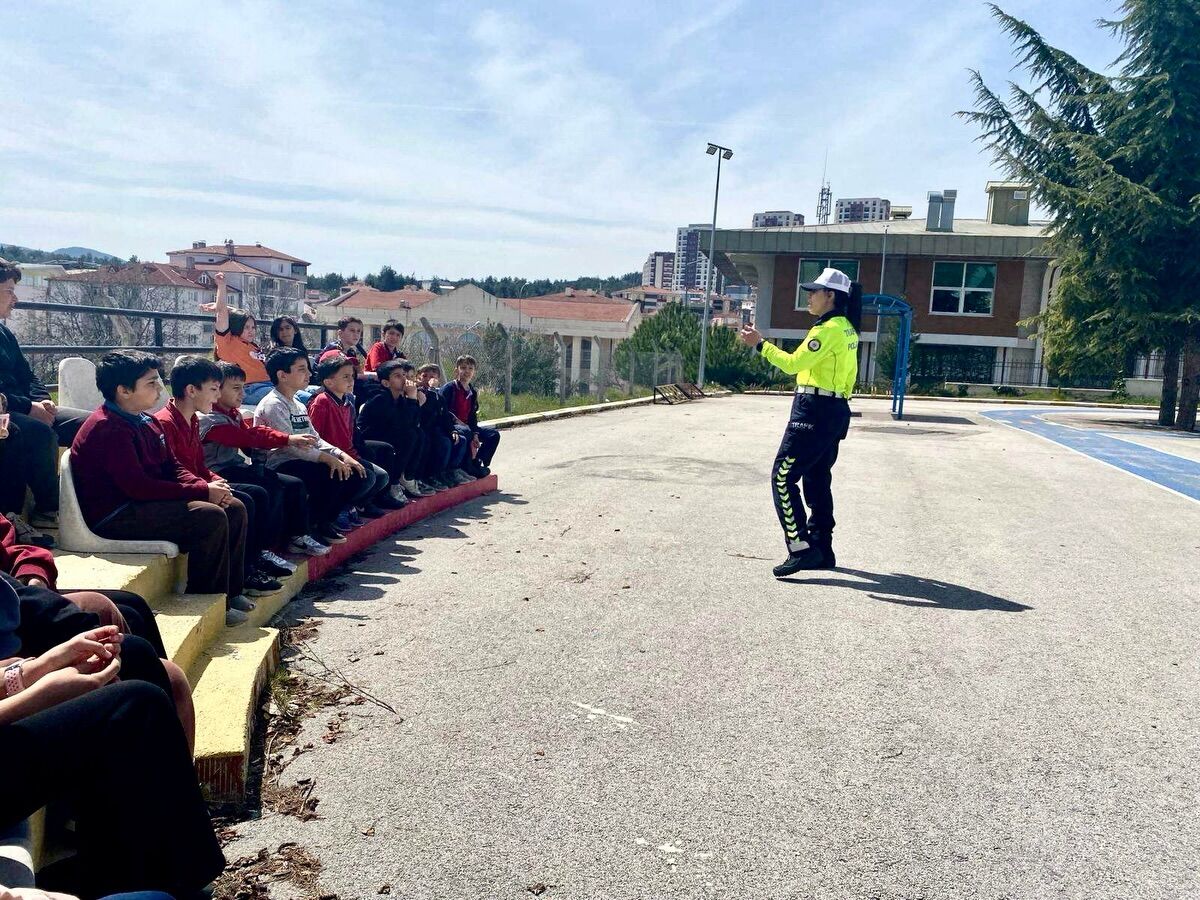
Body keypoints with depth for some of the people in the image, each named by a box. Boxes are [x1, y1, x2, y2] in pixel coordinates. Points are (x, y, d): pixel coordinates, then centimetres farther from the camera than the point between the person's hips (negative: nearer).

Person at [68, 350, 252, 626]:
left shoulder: (145, 421, 12)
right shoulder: (108, 429, -19)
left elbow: (172, 467, 15)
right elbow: (137, 486, -25)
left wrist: (205, 486, -6)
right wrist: (203, 492, -22)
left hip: (146, 502, 10)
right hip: (115, 517, -10)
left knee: (234, 508, 3)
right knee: (210, 517, -26)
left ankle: (231, 591, 11)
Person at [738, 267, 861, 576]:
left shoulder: (829, 329, -14)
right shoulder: (846, 329, 16)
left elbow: (793, 363, -20)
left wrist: (760, 344, -12)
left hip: (814, 411, -10)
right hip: (834, 411, 10)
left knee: (783, 477, -9)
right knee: (817, 481, 15)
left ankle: (801, 548, -13)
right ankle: (822, 550, 20)